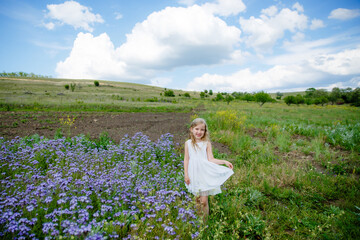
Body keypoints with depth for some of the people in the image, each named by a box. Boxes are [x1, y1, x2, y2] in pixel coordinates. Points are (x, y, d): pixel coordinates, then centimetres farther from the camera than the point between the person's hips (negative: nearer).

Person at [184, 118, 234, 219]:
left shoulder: (207, 143, -4)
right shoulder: (188, 143, 1)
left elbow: (211, 159, -6)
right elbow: (186, 159, 4)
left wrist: (224, 161, -19)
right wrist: (186, 174, 1)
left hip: (205, 174, -2)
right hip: (194, 175, 2)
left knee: (204, 201, -1)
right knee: (197, 199, 14)